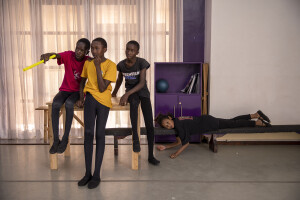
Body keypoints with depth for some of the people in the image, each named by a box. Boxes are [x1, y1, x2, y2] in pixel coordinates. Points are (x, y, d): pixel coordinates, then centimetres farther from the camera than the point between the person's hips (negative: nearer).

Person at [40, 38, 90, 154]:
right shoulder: (69, 55, -7)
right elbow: (57, 55, -28)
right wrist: (47, 55, -52)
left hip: (78, 91, -2)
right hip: (65, 89, 2)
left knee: (69, 103, -34)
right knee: (55, 104, -29)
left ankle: (65, 139, -24)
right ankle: (56, 139, -22)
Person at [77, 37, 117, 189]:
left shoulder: (111, 65, -6)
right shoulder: (88, 63, 8)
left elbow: (102, 88, -13)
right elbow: (82, 81, 22)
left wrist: (98, 67, -15)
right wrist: (81, 98, 9)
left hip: (104, 100, -3)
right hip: (90, 98, 3)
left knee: (100, 134, -4)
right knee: (88, 133, -7)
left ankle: (96, 175, 4)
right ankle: (88, 173, 3)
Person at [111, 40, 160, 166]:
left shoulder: (142, 63, -15)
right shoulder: (121, 65, -4)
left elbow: (142, 83, -23)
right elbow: (119, 80, 15)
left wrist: (127, 94, -33)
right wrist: (114, 93, 25)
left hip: (142, 91, -1)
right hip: (130, 92, 1)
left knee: (149, 125, -8)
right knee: (134, 102, -39)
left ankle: (150, 156, 3)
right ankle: (135, 137, -35)